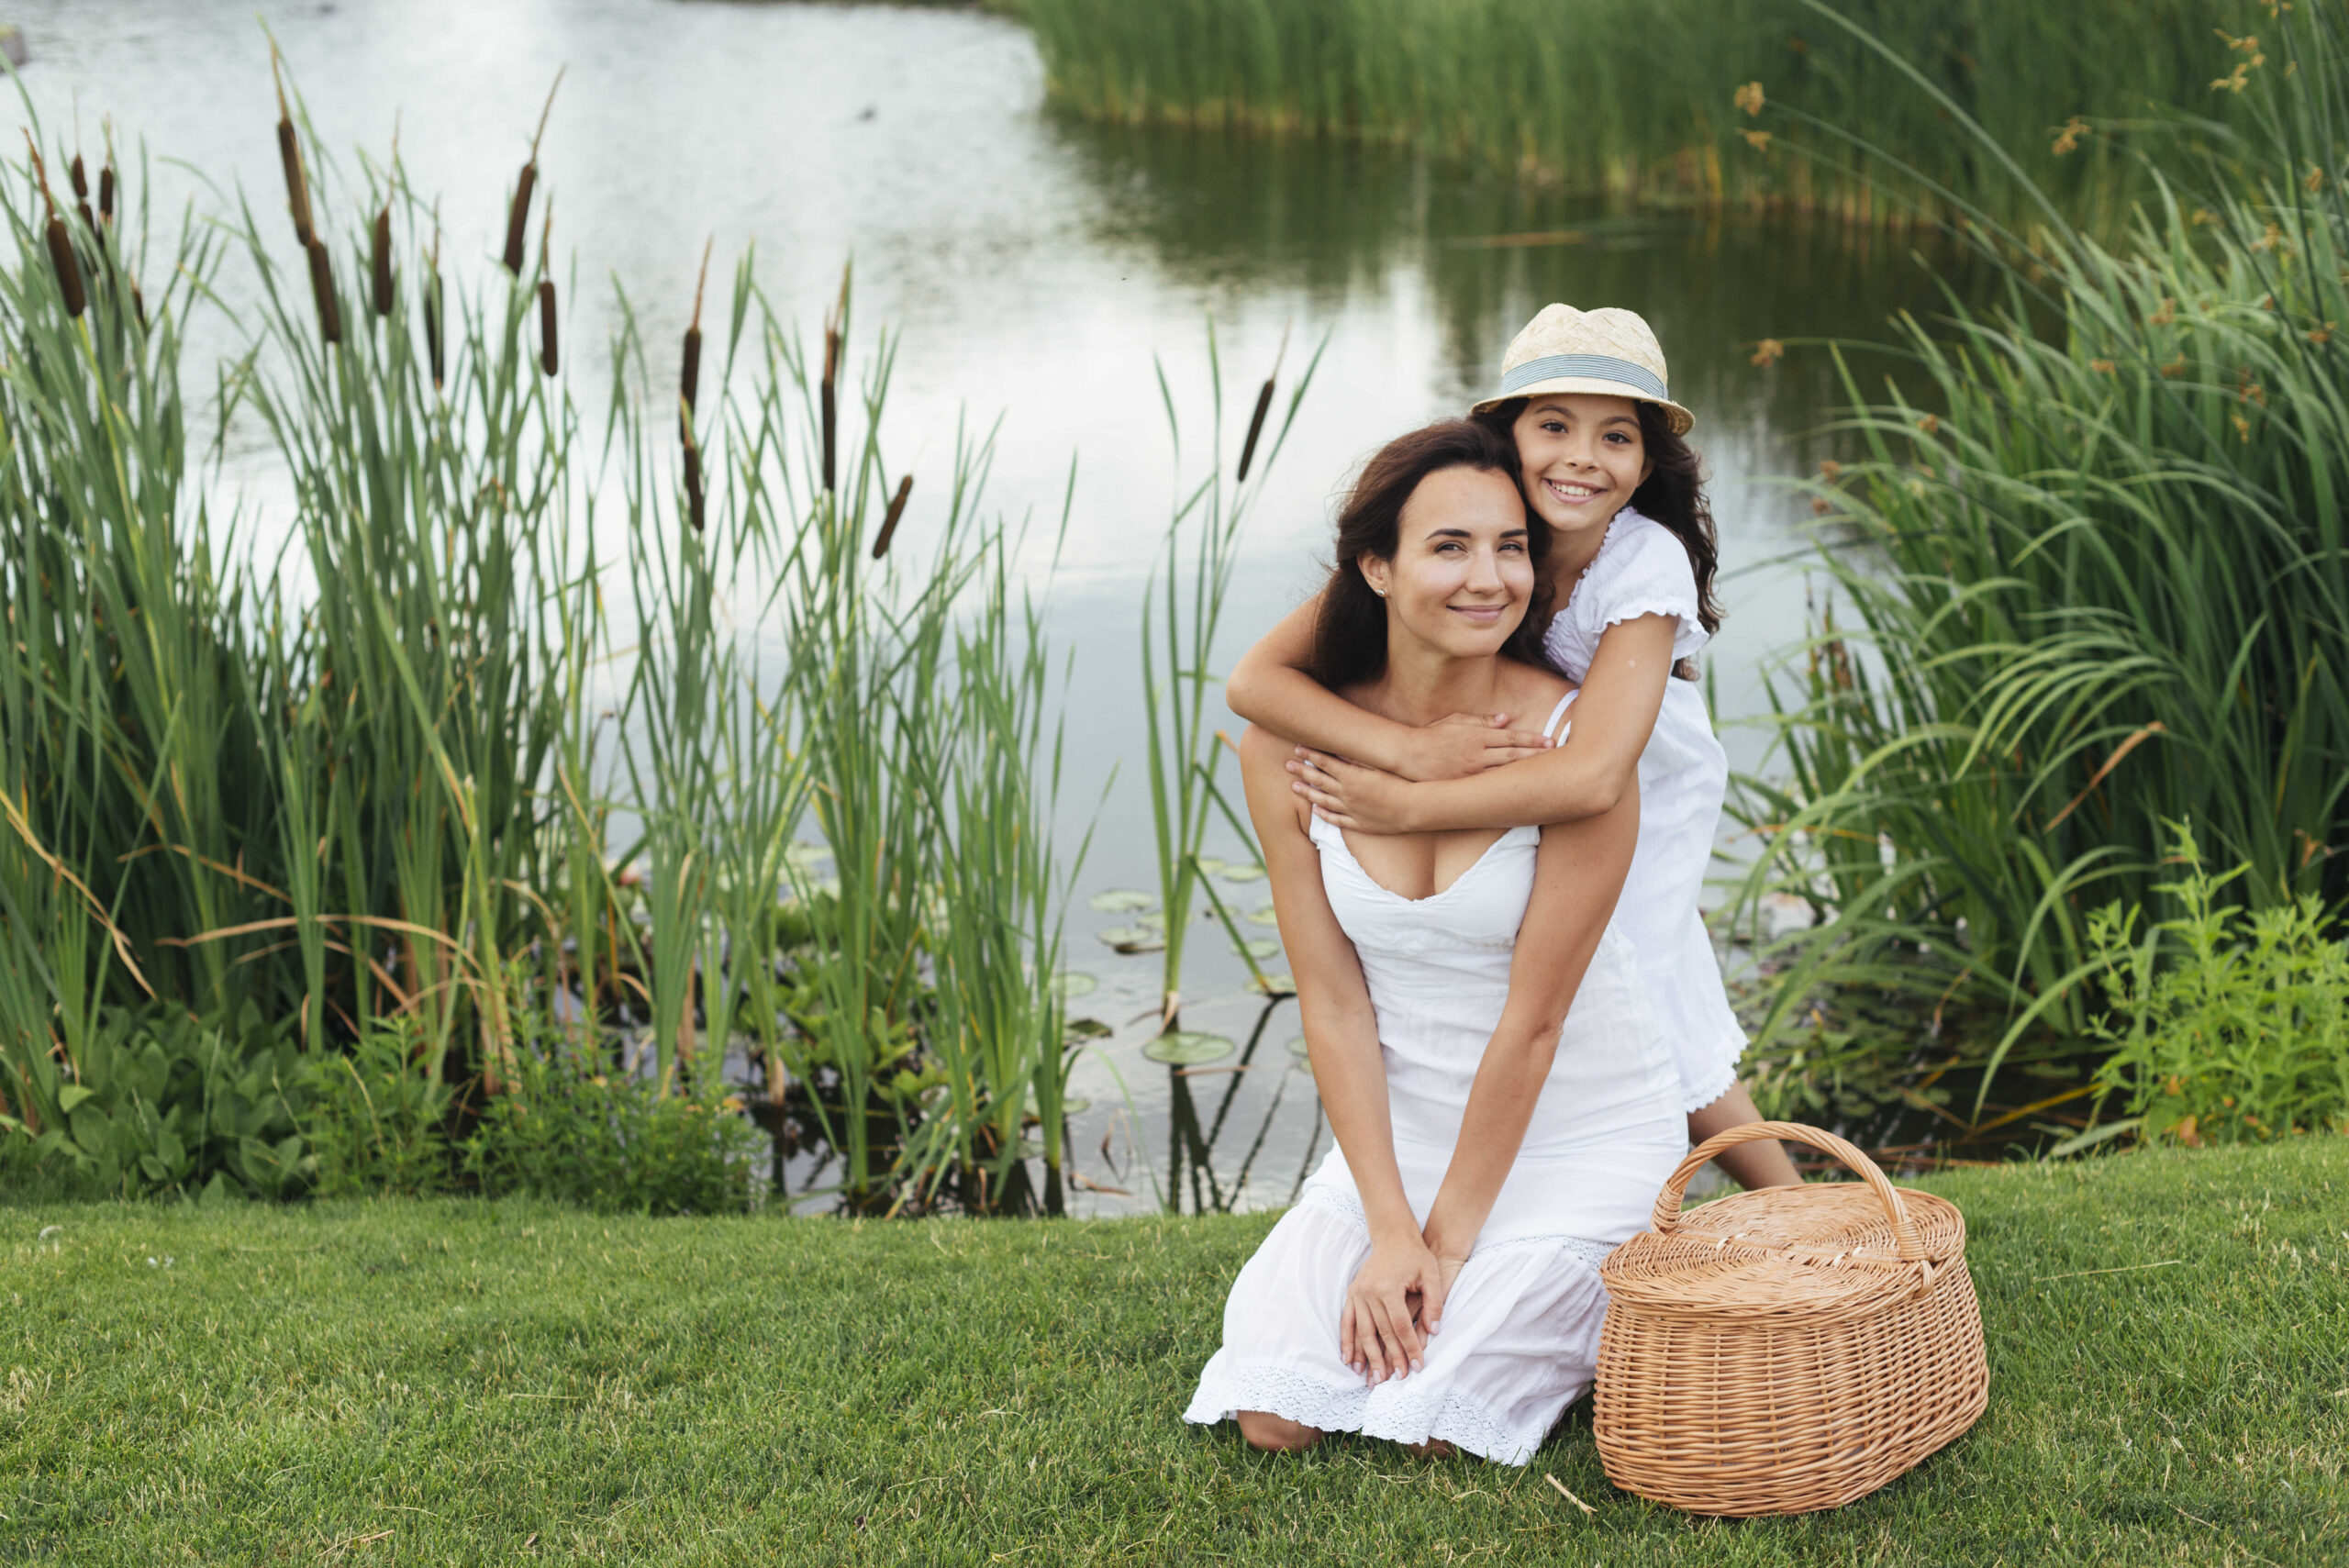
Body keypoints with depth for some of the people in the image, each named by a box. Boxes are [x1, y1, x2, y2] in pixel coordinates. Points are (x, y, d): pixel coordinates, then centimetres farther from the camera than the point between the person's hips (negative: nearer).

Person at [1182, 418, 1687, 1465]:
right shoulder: (1288, 748, -11)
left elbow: (1532, 1020, -18)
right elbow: (1333, 1003, -7)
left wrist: (1448, 1242, -14)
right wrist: (1389, 1227, -11)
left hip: (1581, 1132, -3)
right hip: (1404, 1130, 4)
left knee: (1441, 1429, -13)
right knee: (1275, 1421, -5)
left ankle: (1580, 1301, 16)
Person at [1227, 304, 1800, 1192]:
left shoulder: (1645, 563, -33)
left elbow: (1593, 777, -48)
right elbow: (1257, 678, -35)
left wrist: (1403, 806, -45)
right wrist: (1412, 750, -48)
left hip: (1643, 807, -2)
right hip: (1510, 798, 3)